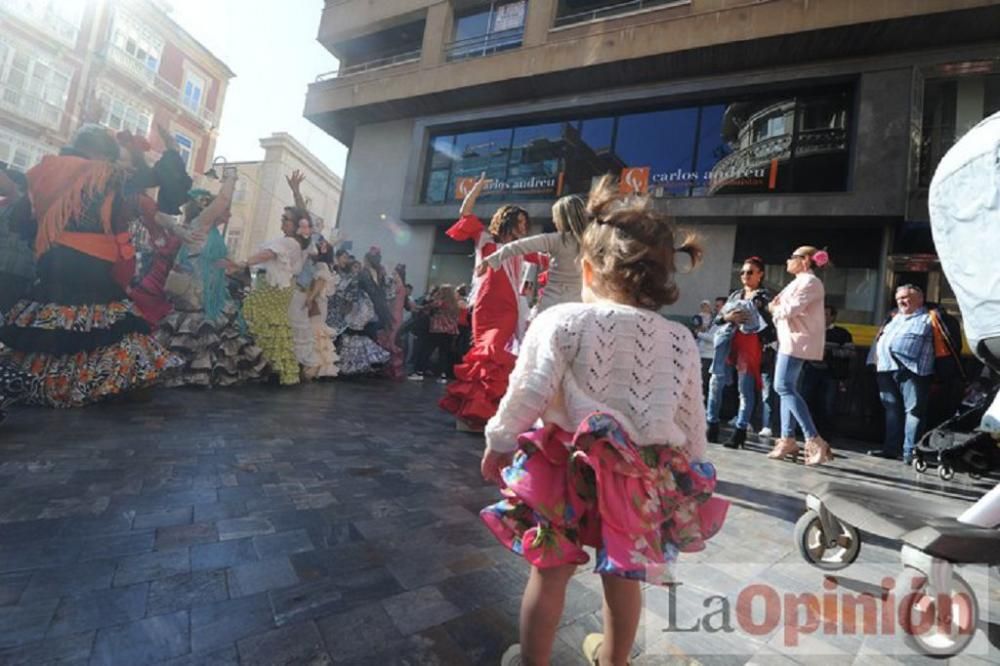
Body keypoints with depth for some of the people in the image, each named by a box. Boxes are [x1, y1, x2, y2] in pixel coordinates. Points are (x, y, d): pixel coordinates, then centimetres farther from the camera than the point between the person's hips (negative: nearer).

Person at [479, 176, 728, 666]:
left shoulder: (561, 321, -11)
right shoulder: (681, 340, 1)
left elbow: (528, 393, -12)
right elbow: (692, 420, 7)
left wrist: (498, 442, 3)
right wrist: (690, 480, 21)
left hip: (572, 464, -3)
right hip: (643, 474, 4)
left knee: (550, 569, 16)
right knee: (623, 574, 25)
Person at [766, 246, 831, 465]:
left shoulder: (809, 281, -9)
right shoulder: (800, 282, 23)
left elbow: (790, 309, -20)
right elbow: (784, 308, 18)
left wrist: (774, 308, -1)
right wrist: (777, 308, -2)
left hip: (797, 340, -10)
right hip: (791, 339, 10)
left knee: (784, 387, -15)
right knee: (787, 388, 8)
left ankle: (814, 440, -16)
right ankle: (787, 439, 11)